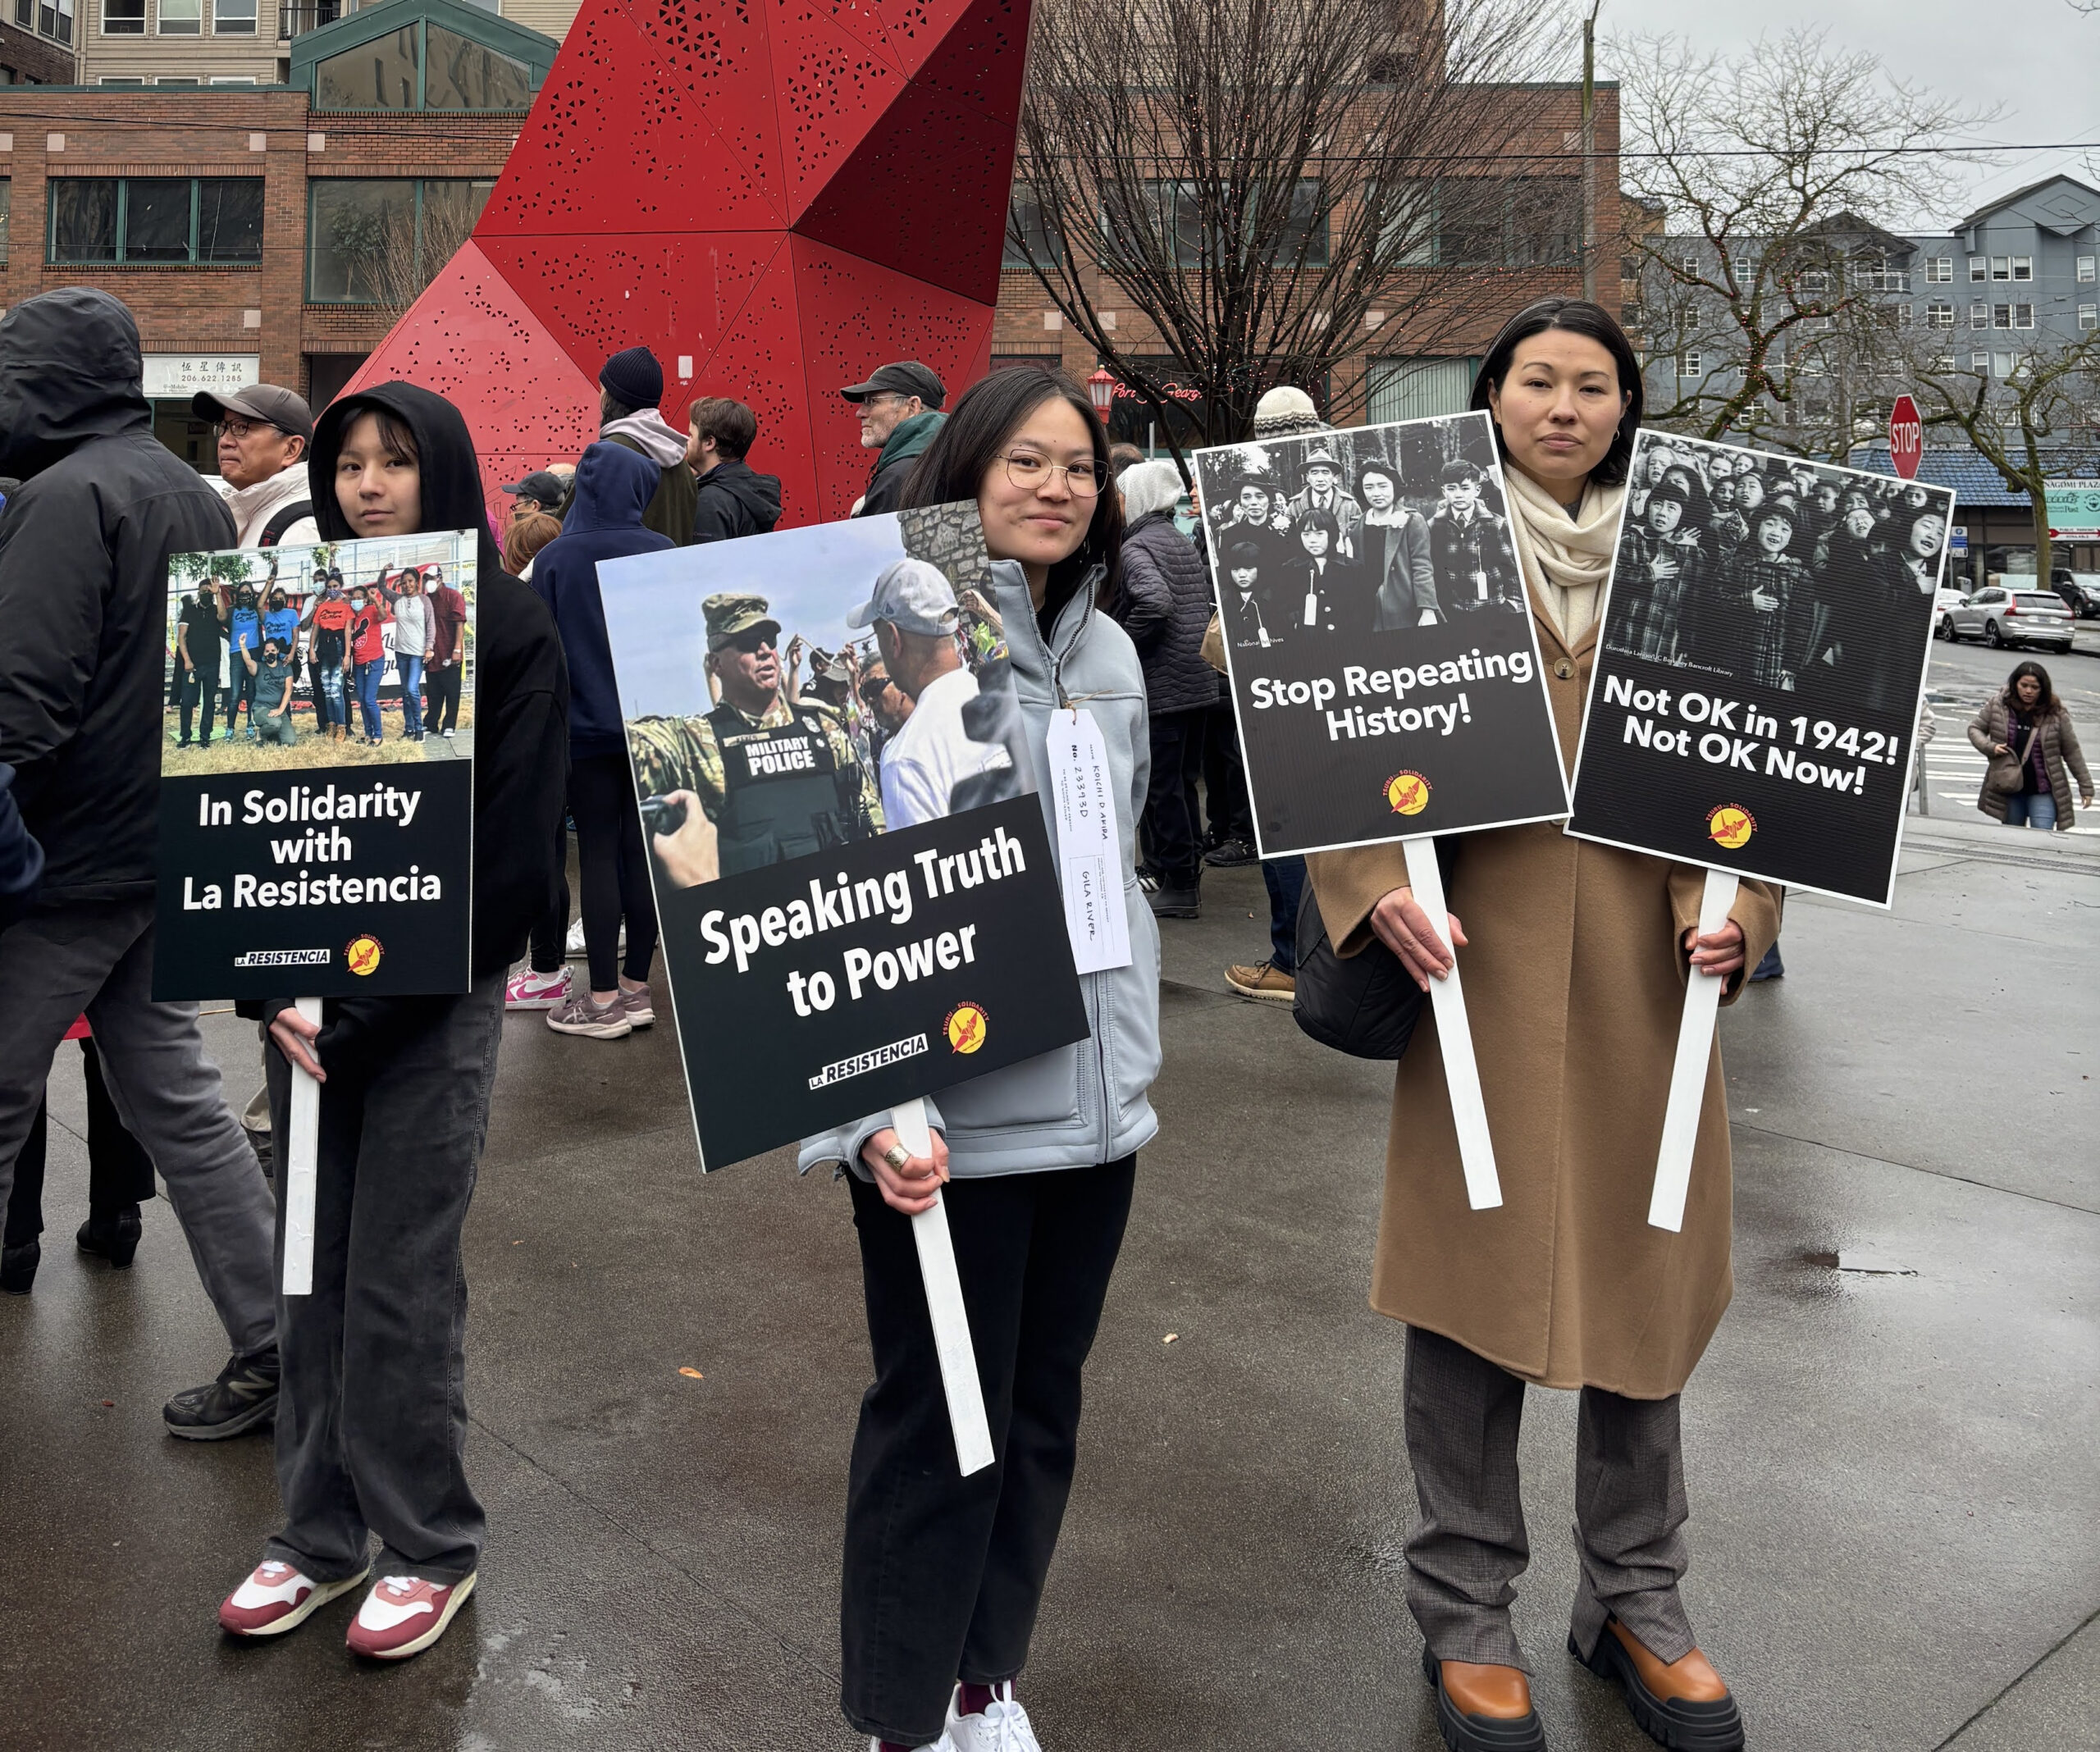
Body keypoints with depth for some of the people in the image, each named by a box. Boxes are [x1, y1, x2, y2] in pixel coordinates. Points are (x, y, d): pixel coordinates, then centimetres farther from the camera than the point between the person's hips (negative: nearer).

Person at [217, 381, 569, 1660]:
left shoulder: (509, 628, -6)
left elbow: (511, 845, -10)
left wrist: (370, 1001, -14)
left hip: (435, 998, -4)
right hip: (309, 995, 5)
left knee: (399, 1280, 1)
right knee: (310, 1272, 10)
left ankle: (433, 1545, 20)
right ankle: (321, 1534, 27)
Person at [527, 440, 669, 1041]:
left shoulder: (554, 558, -4)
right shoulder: (663, 553, -2)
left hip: (586, 727, -2)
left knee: (598, 855, 2)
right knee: (645, 850, 7)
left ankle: (604, 998, 4)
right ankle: (638, 986, 12)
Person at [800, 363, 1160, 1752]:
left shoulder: (1109, 650, 12)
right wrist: (879, 1101, -24)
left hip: (1092, 1102, 7)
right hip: (951, 1114, -6)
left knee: (1043, 1406, 17)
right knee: (937, 1423, 4)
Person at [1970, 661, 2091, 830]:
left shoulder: (2056, 713, -6)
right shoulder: (1998, 704, -3)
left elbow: (2072, 752, 0)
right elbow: (1975, 728, 7)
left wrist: (2086, 787, 3)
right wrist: (1989, 747, -13)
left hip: (2043, 791, -2)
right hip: (2009, 789, 2)